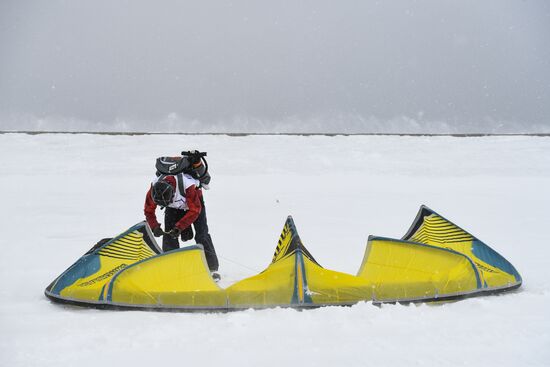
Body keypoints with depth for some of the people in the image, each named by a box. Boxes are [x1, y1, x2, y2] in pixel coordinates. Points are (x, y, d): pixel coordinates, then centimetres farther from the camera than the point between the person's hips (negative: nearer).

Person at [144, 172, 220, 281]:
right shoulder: (154, 188, -31)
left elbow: (194, 210, -34)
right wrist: (154, 227, -29)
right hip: (174, 208, 4)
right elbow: (149, 210, -15)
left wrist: (179, 227, -36)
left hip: (195, 202, -4)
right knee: (168, 234, -9)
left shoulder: (187, 186, -44)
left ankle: (212, 268, -7)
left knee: (202, 234, -12)